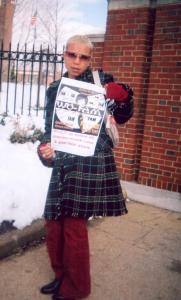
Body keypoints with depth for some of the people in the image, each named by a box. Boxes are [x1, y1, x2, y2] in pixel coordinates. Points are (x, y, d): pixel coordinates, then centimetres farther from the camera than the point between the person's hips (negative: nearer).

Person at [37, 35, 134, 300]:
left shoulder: (100, 80, -2)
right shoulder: (54, 89, 10)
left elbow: (122, 117, 4)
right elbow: (50, 128, 11)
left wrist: (122, 97, -16)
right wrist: (45, 150, -8)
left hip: (91, 164, -5)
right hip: (64, 164, 5)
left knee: (74, 226, 1)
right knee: (54, 224, 12)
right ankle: (62, 276, 38)